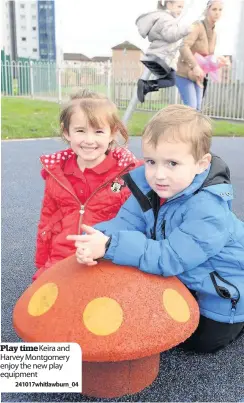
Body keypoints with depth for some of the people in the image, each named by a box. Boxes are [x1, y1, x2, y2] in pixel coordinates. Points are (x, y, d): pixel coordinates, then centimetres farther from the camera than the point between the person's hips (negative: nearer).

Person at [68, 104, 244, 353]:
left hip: (223, 290, -6)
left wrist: (109, 246, -50)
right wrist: (95, 240, -43)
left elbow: (169, 258, -42)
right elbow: (125, 222, -21)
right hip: (184, 281, 7)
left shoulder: (208, 211, -40)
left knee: (202, 342, 9)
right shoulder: (149, 188, -17)